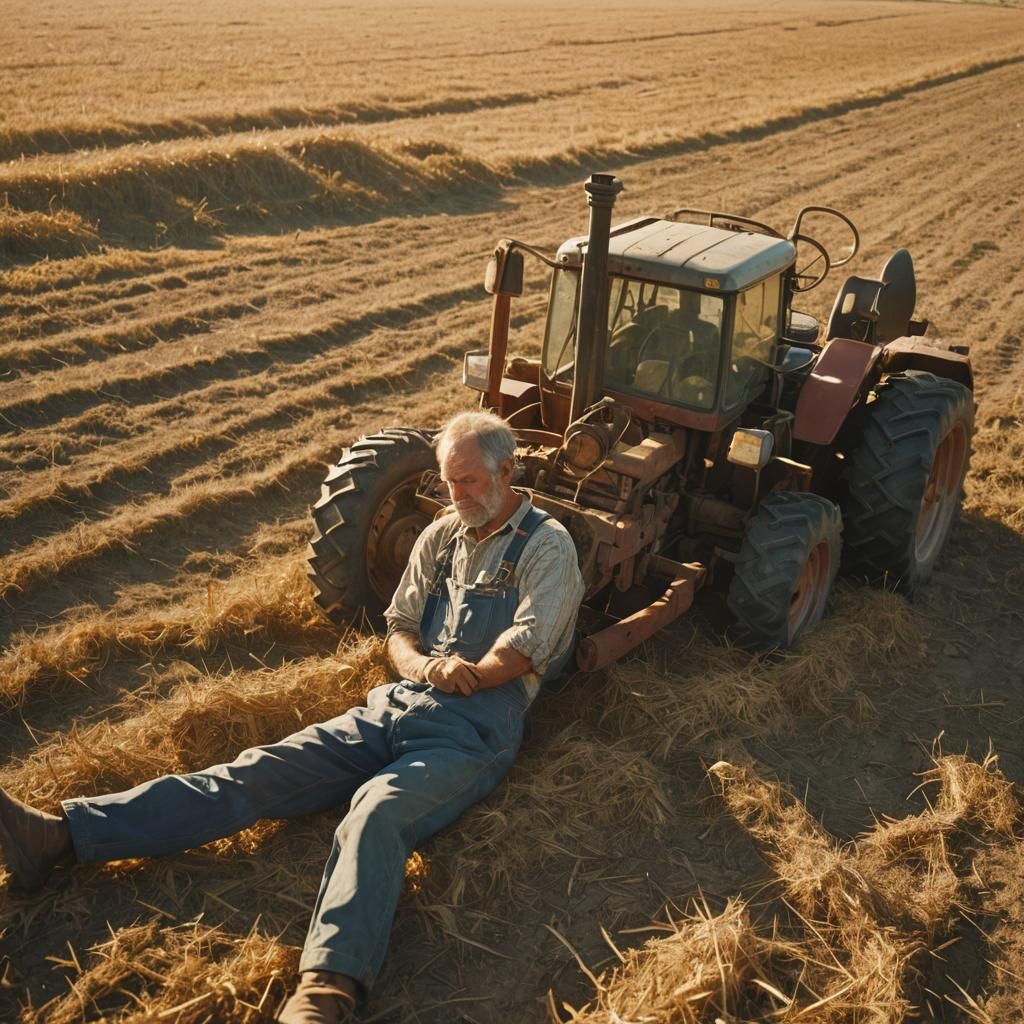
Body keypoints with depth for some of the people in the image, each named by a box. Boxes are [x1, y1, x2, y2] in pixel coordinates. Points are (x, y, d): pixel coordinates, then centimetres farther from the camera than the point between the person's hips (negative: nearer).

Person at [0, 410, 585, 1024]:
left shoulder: (546, 545, 0)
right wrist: (424, 665, -5)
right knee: (257, 773, -10)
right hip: (395, 708, 6)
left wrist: (453, 679, -1)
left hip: (473, 730, -5)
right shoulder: (441, 536, 19)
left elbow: (523, 650, -10)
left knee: (376, 814, -36)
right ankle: (60, 837, -18)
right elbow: (399, 627, 17)